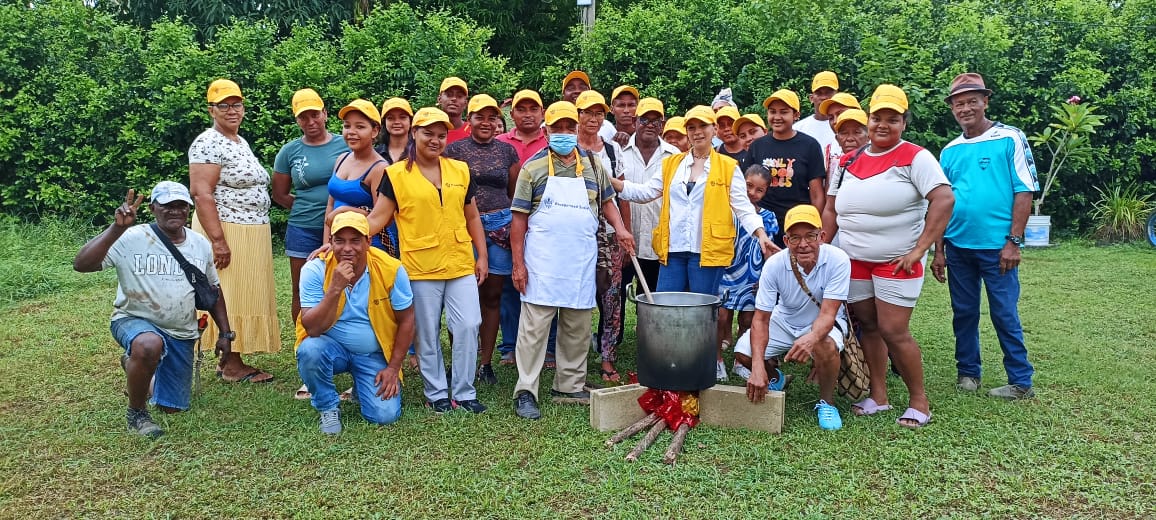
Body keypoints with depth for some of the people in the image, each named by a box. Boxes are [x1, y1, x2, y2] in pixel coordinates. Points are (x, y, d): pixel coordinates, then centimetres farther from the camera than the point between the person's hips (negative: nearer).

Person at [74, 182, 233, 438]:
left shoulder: (201, 245, 0)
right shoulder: (132, 238, -15)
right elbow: (81, 264, -27)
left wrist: (225, 333, 8)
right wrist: (117, 228, -36)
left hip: (181, 334, 5)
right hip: (134, 321, -5)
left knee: (172, 407, 12)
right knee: (149, 345, -43)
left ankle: (133, 365, 45)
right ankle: (136, 413, -13)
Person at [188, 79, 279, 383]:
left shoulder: (241, 142, 16)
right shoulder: (209, 144, -12)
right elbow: (200, 193, -20)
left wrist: (261, 236, 20)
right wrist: (218, 240, -25)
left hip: (252, 234, 9)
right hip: (226, 232, -9)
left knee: (243, 297, 11)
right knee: (230, 297, -3)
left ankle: (229, 360, 19)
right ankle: (233, 366, 5)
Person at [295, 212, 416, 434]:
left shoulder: (391, 270, -16)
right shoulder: (315, 270, -17)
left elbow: (406, 321, -5)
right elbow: (312, 329, -24)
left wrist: (393, 368, -6)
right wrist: (335, 289, -36)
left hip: (374, 355, 1)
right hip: (331, 347, 0)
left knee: (385, 416, -16)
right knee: (309, 350, -34)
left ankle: (360, 389, 21)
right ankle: (328, 407, -4)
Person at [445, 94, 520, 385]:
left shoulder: (507, 151, 11)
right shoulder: (455, 150, 3)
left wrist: (514, 225, 9)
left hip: (500, 225, 2)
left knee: (492, 295, 6)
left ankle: (485, 363, 15)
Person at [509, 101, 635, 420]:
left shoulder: (592, 166, 11)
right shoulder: (533, 167, 0)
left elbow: (606, 200, 22)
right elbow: (519, 218, -2)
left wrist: (619, 228, 1)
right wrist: (518, 263, -7)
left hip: (582, 262, 4)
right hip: (542, 262, -4)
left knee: (577, 328, 11)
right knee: (534, 325, -4)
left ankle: (570, 386, 24)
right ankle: (525, 392, 3)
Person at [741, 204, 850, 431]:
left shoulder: (838, 260, -28)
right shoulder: (774, 265, -24)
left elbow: (827, 314, -31)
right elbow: (761, 319, -22)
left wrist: (811, 338, -56)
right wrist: (758, 367, -35)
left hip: (823, 324, -2)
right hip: (785, 320, 3)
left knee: (825, 346, -37)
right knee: (743, 353, -16)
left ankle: (826, 402, -6)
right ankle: (774, 377, 21)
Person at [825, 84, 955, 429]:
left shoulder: (914, 157, -6)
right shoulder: (849, 161, 10)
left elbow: (944, 200, -15)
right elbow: (833, 209, 15)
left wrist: (920, 249, -18)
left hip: (897, 262, -5)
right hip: (853, 261, 5)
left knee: (894, 332, -6)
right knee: (868, 328, 10)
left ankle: (919, 401, 10)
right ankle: (878, 396, 21)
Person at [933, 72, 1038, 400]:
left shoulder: (1010, 139, -3)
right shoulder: (950, 151, 10)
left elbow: (1024, 191, -7)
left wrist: (1013, 241, -13)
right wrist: (938, 250, 9)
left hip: (996, 246, -4)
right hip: (958, 246, 4)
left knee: (1005, 315, 1)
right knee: (963, 313, 11)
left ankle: (1021, 382, 11)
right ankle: (968, 371, 25)